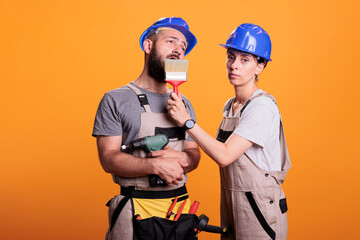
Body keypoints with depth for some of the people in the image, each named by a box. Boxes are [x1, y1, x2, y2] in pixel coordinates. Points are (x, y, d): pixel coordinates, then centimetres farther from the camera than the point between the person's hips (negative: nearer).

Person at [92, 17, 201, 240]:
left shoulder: (184, 104, 12)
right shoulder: (115, 100, -4)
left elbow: (194, 154, 10)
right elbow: (109, 158, -11)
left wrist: (182, 158, -14)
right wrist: (156, 165, -25)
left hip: (181, 204, 5)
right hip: (137, 209, -4)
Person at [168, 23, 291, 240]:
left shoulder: (262, 107, -17)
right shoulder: (230, 106, 8)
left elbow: (225, 155, -22)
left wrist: (186, 120, -20)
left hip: (259, 209, -7)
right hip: (231, 205, 8)